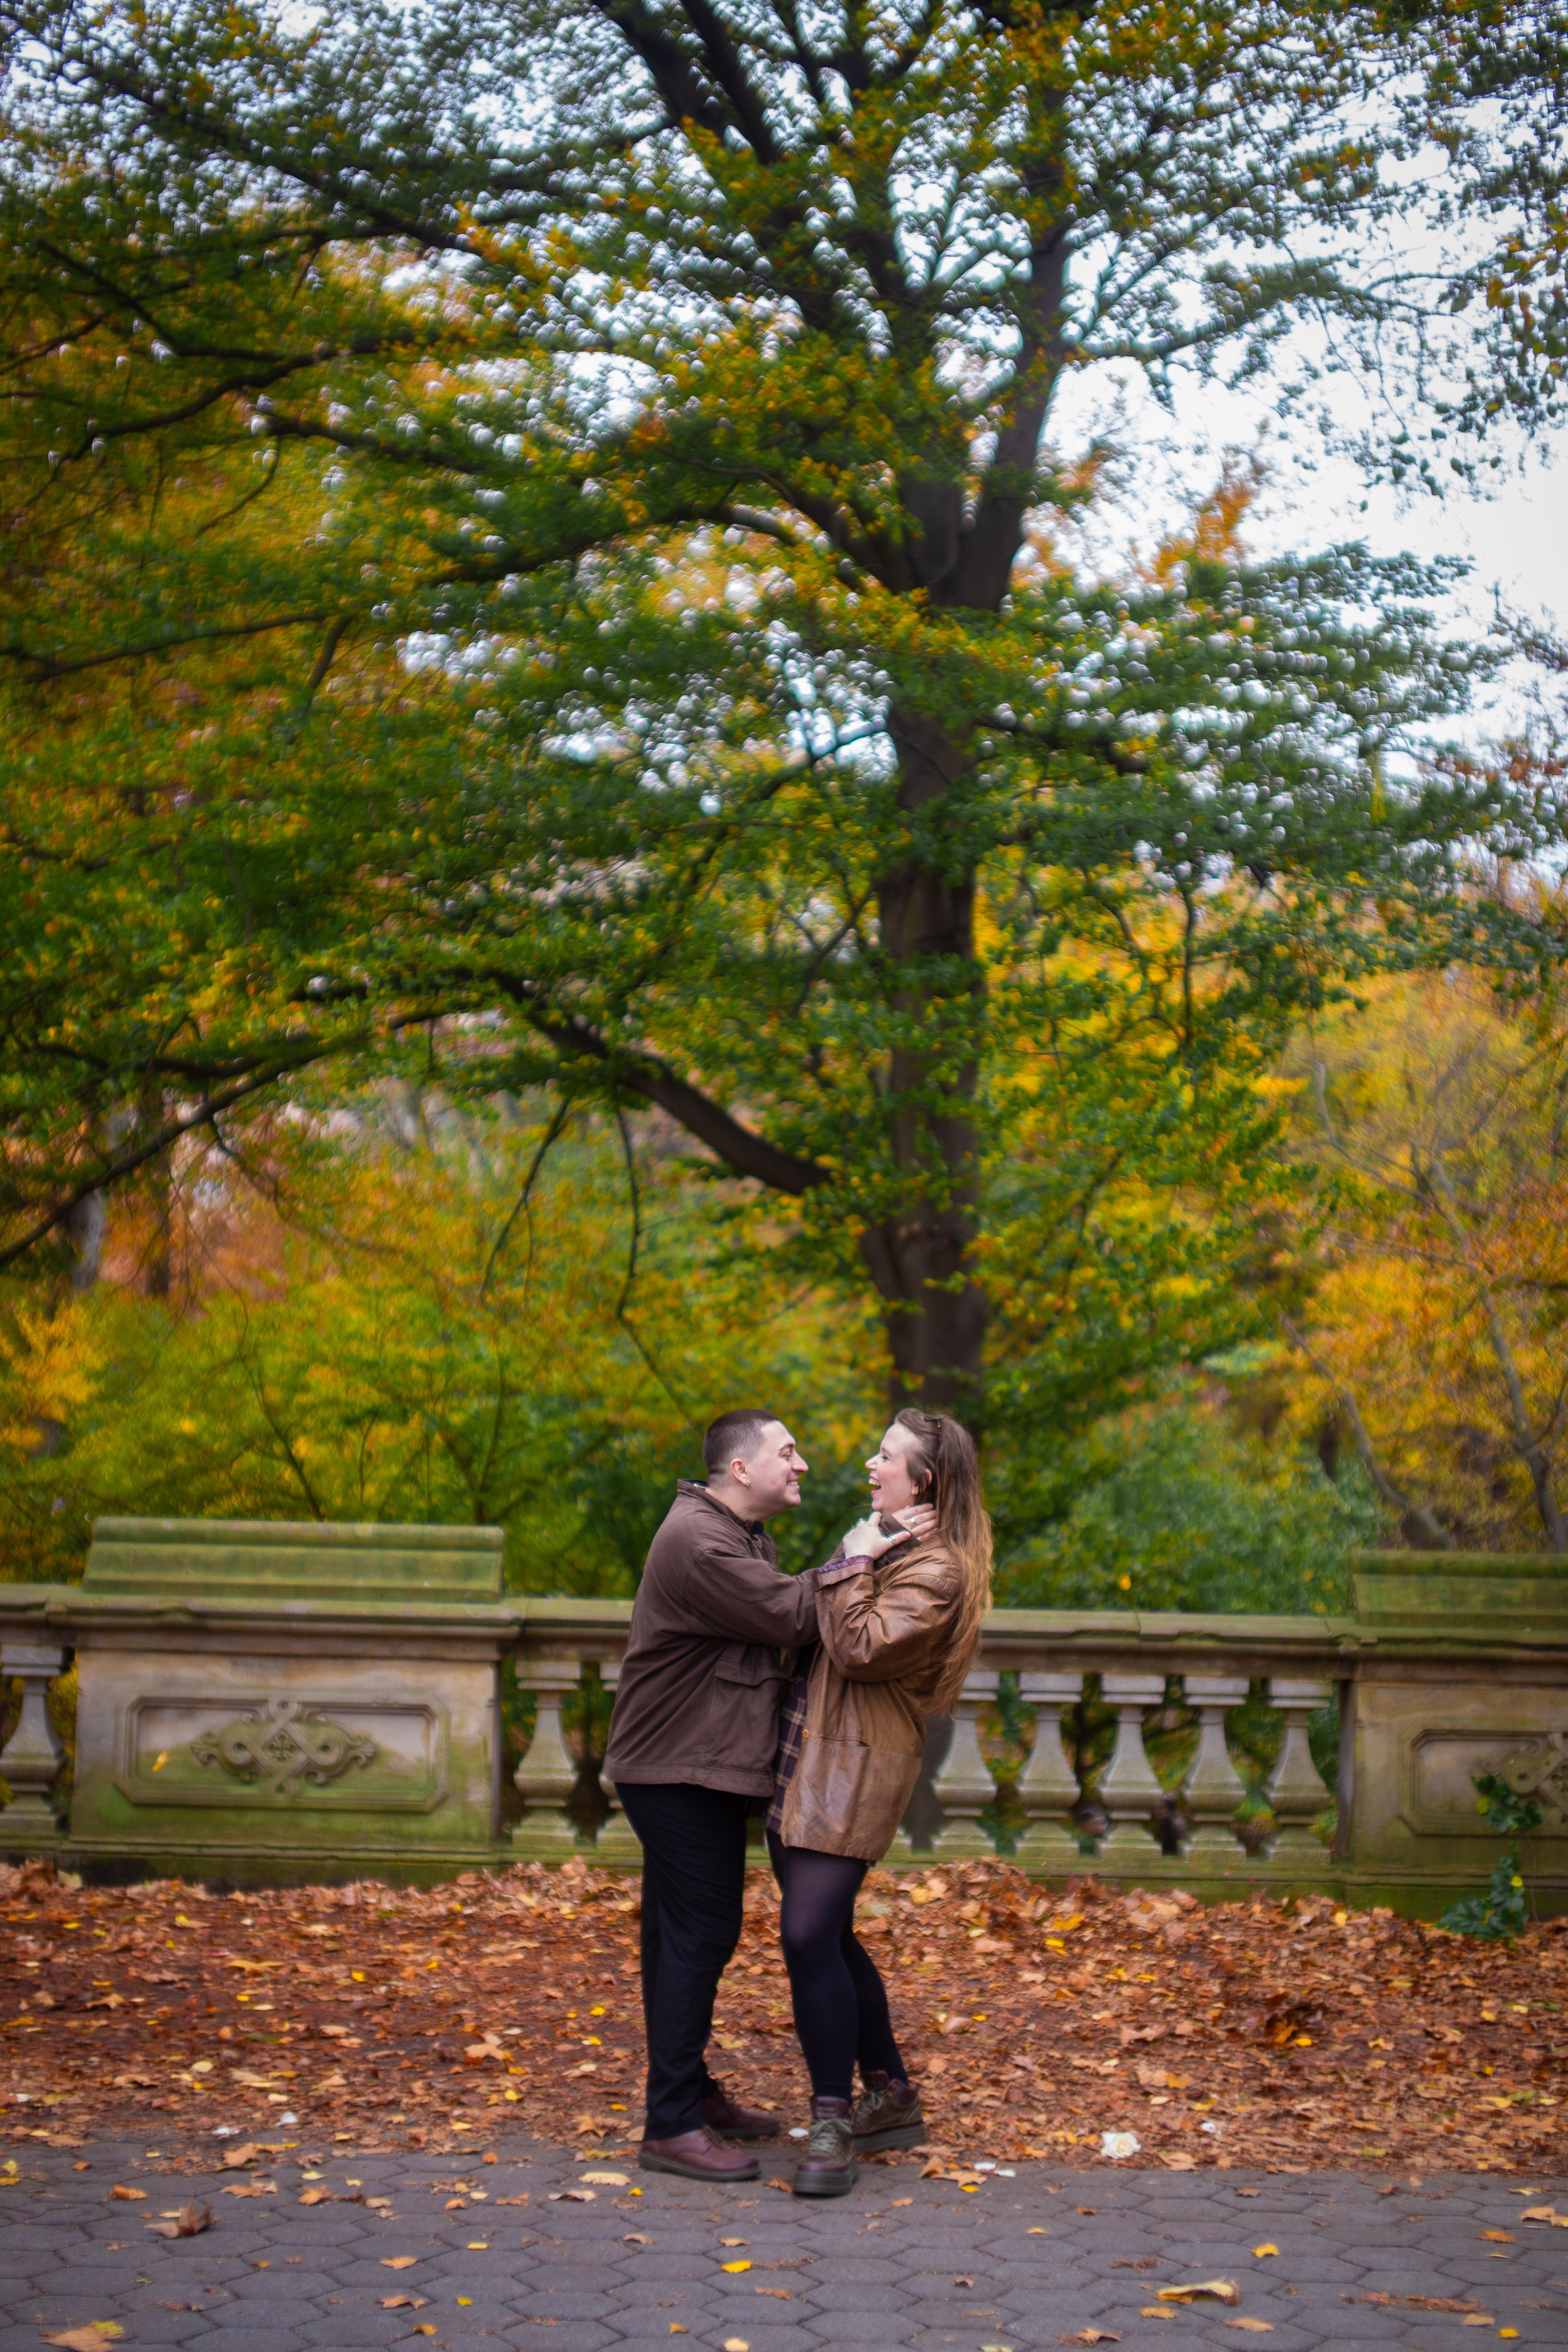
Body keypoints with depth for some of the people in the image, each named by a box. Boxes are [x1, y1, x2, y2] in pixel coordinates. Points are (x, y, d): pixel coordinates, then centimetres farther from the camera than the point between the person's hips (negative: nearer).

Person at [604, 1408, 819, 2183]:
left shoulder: (741, 1537, 17)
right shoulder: (697, 1542, -20)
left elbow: (778, 1629, 13)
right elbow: (790, 1618, -22)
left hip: (702, 1770, 11)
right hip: (678, 1773, -11)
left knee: (685, 1937, 18)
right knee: (697, 1937, -9)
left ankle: (693, 2094, 28)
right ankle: (671, 2127, -6)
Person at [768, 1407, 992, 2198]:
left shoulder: (935, 1571, -13)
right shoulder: (878, 1540, 16)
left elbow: (859, 1648, -22)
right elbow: (810, 1620, 23)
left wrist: (854, 1566, -16)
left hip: (856, 1765, -10)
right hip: (804, 1755, 10)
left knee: (809, 1933, -15)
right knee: (826, 1935, 13)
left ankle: (833, 2125, -7)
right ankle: (891, 2098, 24)